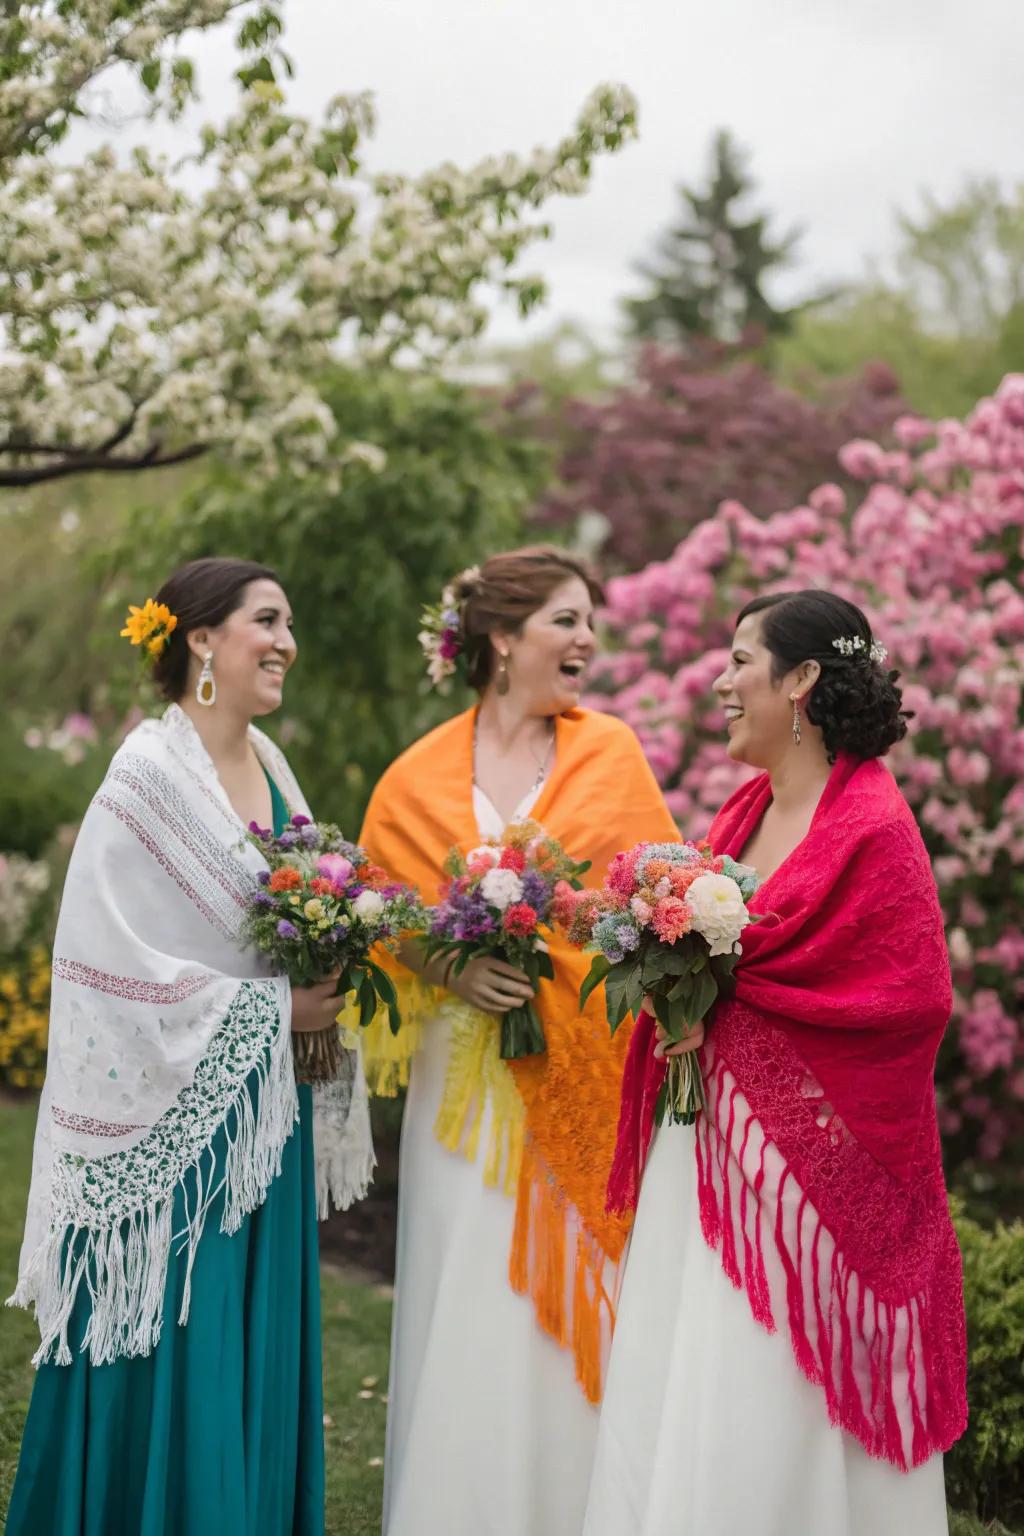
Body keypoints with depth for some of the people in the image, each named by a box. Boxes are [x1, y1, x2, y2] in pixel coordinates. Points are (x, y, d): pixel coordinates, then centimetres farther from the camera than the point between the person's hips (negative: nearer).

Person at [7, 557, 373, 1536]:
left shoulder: (266, 765, 9)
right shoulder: (150, 773, -14)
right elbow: (118, 958, -18)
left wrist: (323, 986, -1)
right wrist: (270, 1009, -15)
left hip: (265, 1113, 7)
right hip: (174, 1118, -7)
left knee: (259, 1345, 12)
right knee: (175, 1354, -2)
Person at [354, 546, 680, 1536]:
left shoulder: (611, 753, 5)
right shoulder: (419, 778, 4)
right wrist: (451, 968, -12)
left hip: (591, 1069, 0)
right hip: (473, 1077, 0)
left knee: (579, 1298, 3)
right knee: (473, 1298, 3)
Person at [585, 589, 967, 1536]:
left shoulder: (870, 826, -14)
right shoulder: (745, 809, 10)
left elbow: (910, 998, -18)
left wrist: (726, 990, -16)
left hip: (804, 1151, -8)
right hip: (707, 1142, 8)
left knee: (770, 1419, 0)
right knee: (678, 1396, 12)